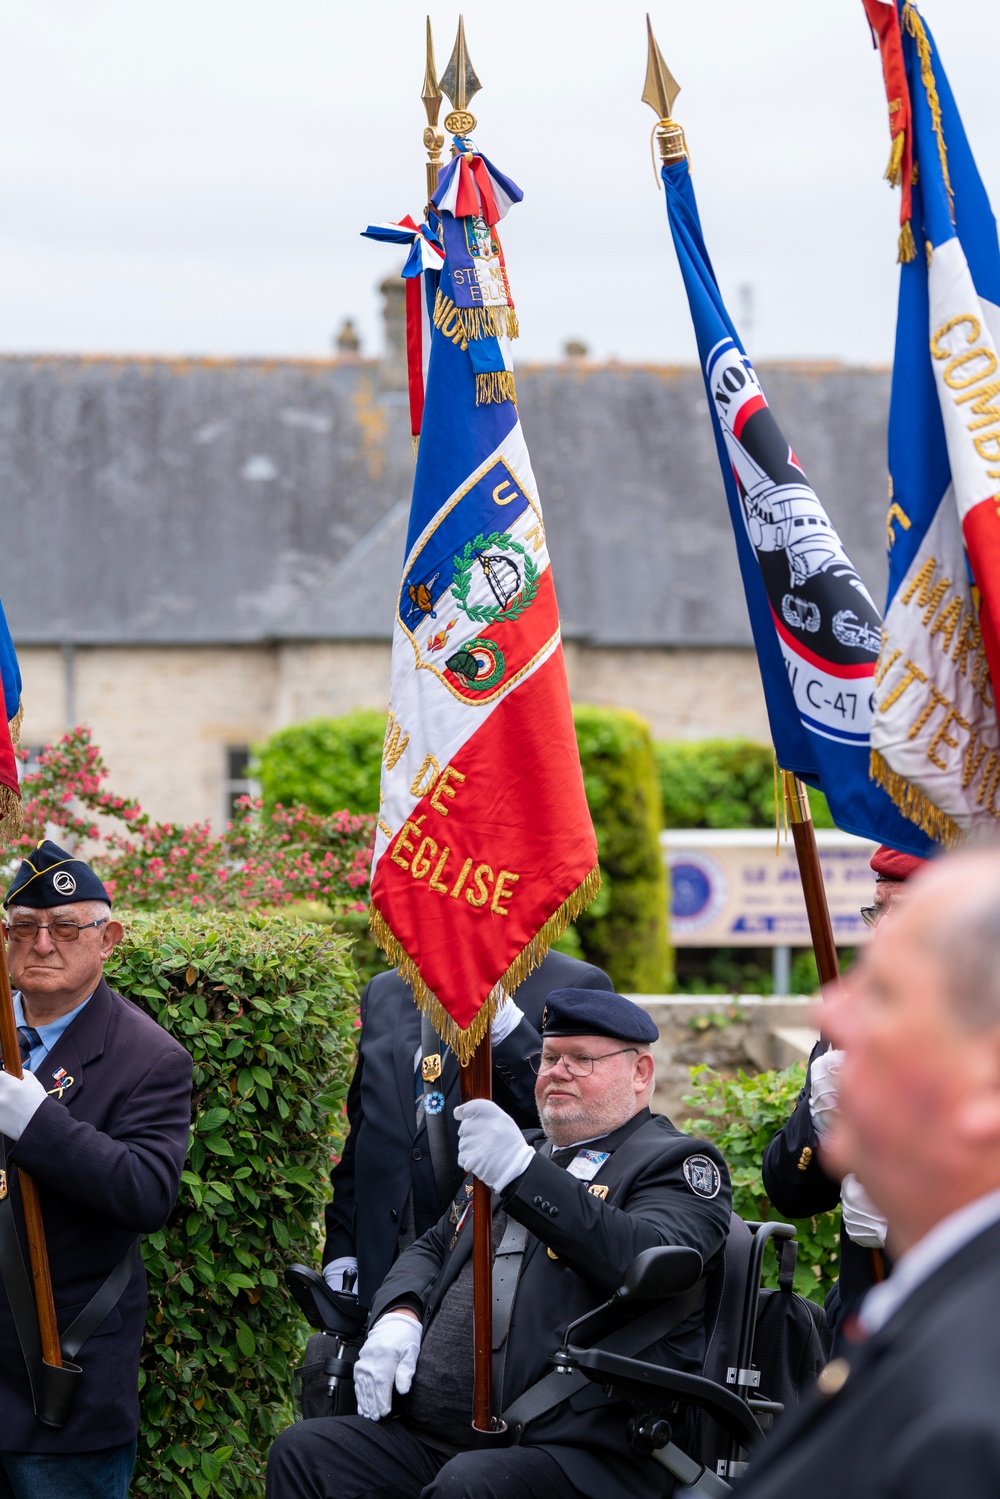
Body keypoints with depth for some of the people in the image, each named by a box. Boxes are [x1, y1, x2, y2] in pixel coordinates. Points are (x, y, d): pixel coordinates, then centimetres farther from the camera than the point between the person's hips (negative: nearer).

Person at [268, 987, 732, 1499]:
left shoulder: (676, 1163, 2)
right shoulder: (519, 1152, 27)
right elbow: (430, 1249, 32)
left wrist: (522, 1172, -28)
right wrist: (399, 1315, 7)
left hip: (574, 1452, -7)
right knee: (302, 1452, -14)